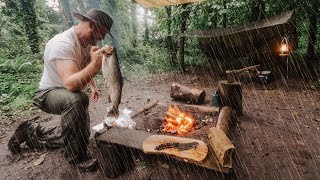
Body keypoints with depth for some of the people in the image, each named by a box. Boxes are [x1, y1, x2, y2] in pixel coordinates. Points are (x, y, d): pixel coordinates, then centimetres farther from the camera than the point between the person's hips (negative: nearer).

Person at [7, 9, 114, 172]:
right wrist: (95, 65, -56)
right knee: (76, 100, -42)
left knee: (82, 133, 14)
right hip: (49, 94, -8)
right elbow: (70, 83, -44)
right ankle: (77, 156, -21)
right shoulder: (62, 44, -29)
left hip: (69, 96, 9)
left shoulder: (86, 42, -2)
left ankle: (31, 133, 28)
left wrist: (93, 86, 15)